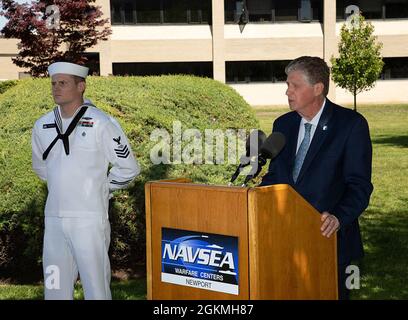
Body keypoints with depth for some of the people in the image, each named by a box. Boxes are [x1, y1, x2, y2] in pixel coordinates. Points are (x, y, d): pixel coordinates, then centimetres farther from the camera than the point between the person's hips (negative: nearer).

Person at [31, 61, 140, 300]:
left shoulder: (101, 124, -8)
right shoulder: (42, 126, 7)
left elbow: (128, 168, -2)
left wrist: (101, 190, 3)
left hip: (89, 218, -5)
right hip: (54, 218, 5)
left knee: (96, 284, -2)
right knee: (55, 285, 11)